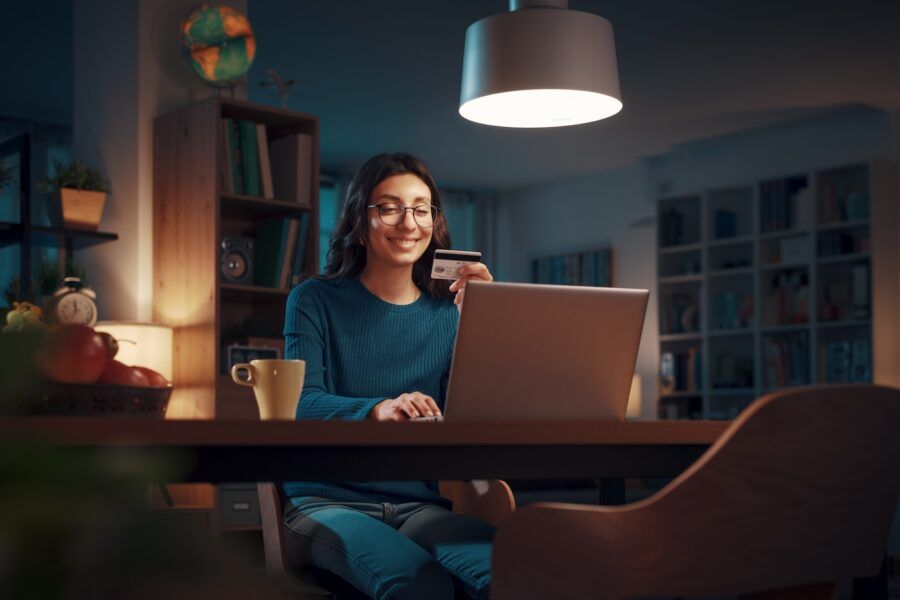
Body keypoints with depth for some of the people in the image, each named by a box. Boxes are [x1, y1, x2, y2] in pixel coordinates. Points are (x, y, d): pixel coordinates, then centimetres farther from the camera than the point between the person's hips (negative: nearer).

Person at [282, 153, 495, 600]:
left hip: (420, 504, 3)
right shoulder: (315, 301, 3)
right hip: (328, 501, -3)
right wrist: (377, 409, -31)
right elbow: (303, 403, -12)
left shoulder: (448, 313, 11)